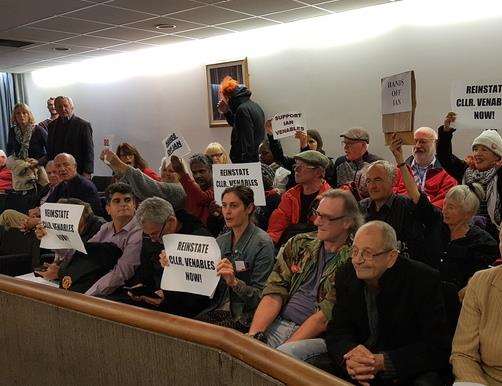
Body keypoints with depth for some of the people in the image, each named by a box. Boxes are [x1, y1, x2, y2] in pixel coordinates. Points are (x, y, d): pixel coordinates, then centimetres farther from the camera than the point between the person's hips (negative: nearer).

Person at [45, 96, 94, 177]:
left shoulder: (83, 125, -3)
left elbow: (89, 151, -6)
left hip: (78, 172, -4)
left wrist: (87, 172, -12)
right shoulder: (52, 126, 13)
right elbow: (49, 150, 16)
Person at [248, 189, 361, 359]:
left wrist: (285, 347, -17)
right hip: (279, 324, 5)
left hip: (318, 337, -4)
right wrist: (254, 335, -10)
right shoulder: (298, 244, 10)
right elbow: (274, 293, 3)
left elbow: (325, 316, -13)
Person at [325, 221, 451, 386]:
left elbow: (437, 349, -18)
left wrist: (382, 362, -28)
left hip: (410, 371, -3)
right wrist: (349, 357, -24)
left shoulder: (425, 280, -16)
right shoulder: (346, 276, -2)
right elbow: (337, 331, -1)